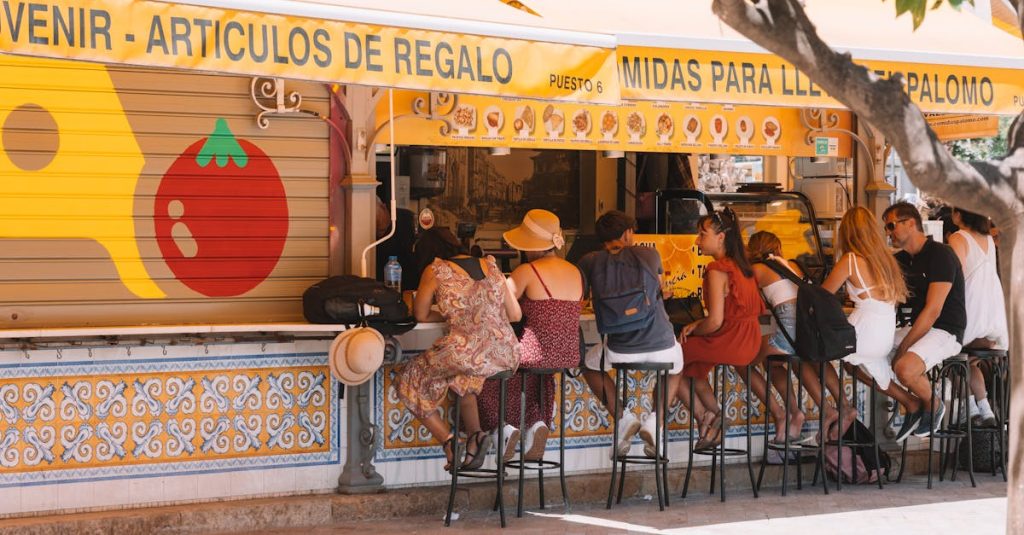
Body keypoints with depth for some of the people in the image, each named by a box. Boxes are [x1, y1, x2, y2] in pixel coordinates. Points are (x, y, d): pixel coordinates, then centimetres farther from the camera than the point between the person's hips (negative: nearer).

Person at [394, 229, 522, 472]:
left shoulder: (435, 271, 1)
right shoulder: (490, 266, 14)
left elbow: (421, 315, 12)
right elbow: (515, 315, 19)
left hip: (467, 354, -5)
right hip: (507, 355, 5)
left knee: (410, 380, 19)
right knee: (461, 376, 36)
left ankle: (448, 441, 6)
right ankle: (475, 435, 16)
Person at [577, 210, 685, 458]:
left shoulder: (590, 262, 1)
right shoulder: (649, 255, 2)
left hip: (620, 351, 0)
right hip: (663, 347, 1)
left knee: (589, 364, 32)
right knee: (675, 369, 35)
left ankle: (623, 419, 17)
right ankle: (653, 422, 13)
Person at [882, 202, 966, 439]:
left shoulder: (940, 255, -13)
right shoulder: (901, 259, 13)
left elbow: (933, 311, -20)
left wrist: (902, 349, -21)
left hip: (945, 332, -9)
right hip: (917, 329, 9)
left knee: (905, 368, -36)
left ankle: (933, 404, -2)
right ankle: (911, 405, 6)